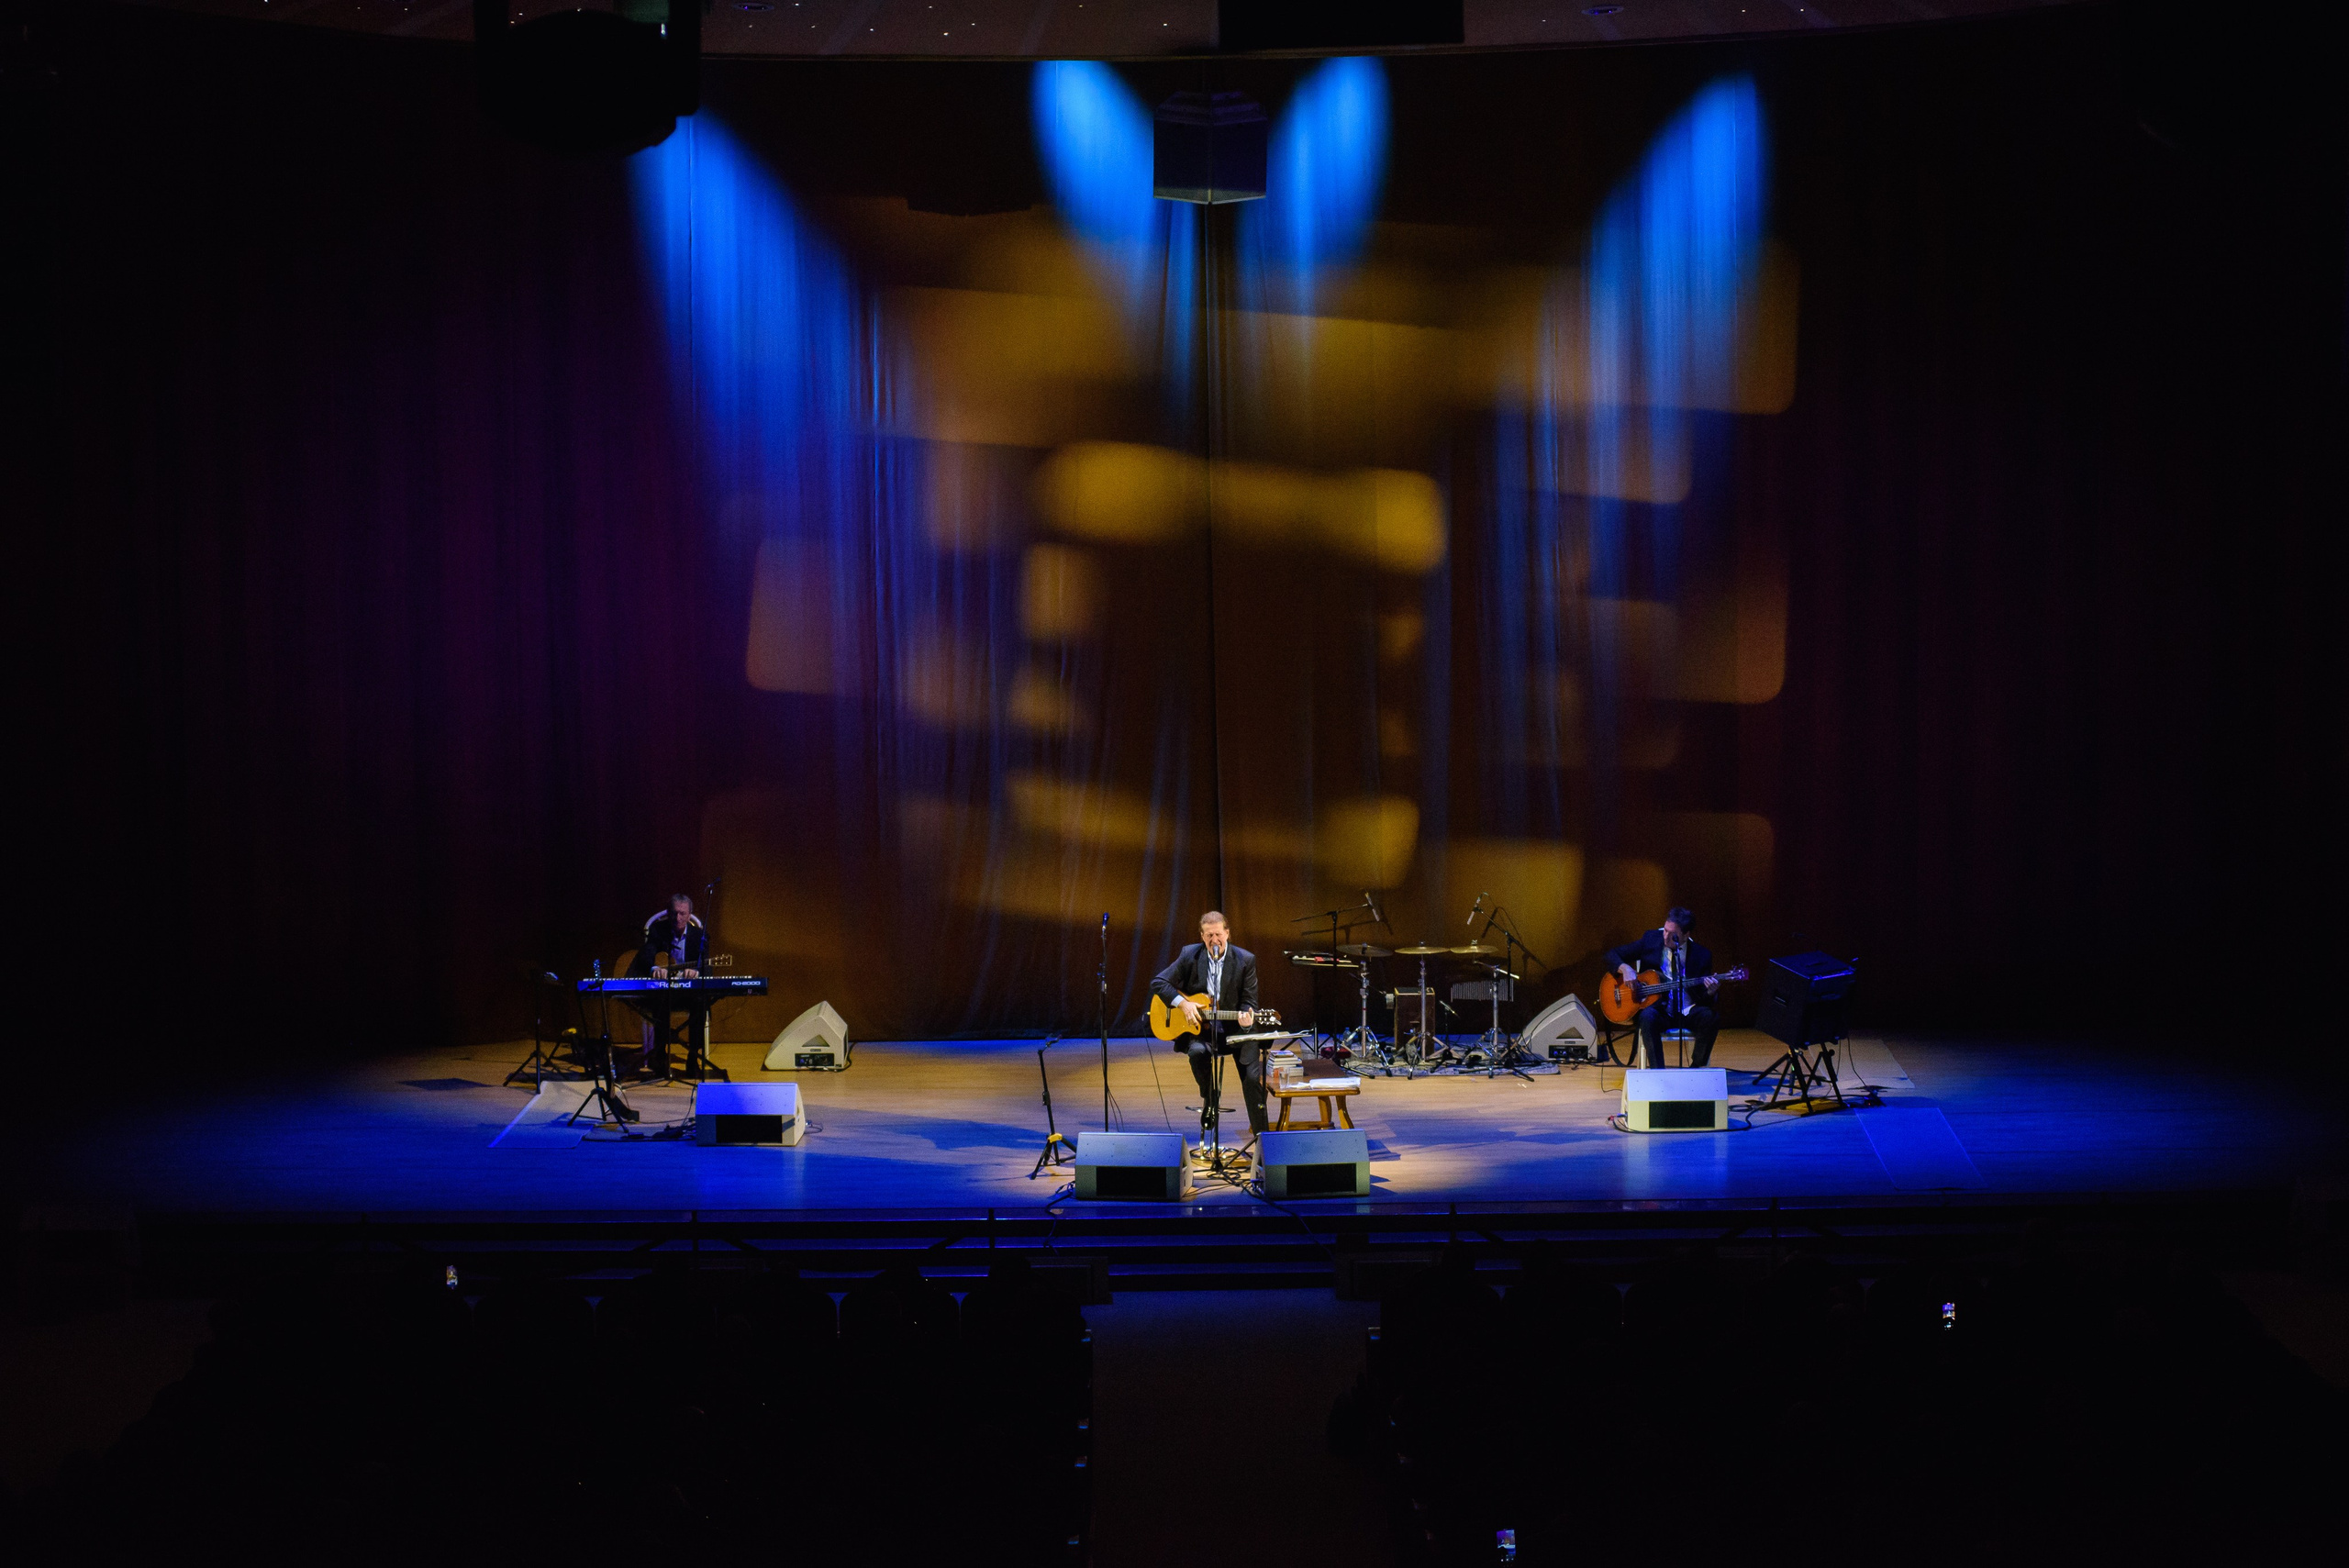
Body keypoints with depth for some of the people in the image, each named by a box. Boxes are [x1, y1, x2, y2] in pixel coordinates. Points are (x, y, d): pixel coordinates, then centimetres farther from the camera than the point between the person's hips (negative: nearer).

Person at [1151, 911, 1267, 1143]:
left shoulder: (1245, 960, -4)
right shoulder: (1190, 955, -3)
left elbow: (1248, 1002, -2)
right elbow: (1158, 983, -1)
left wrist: (1247, 1017, -25)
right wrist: (1182, 1003, -15)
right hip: (1199, 1028, 0)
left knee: (1253, 1078, -15)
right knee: (1198, 1052, -34)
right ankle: (1208, 1098, -5)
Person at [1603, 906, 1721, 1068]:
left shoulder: (1701, 954, 0)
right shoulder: (1650, 940, 1)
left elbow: (1703, 999, 2)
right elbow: (1612, 955, 7)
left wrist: (1710, 992, -22)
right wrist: (1625, 969, -14)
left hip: (1687, 1013, 1)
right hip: (1659, 1010, -1)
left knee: (1710, 1018, -30)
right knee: (1648, 1017, -36)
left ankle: (1696, 1070, -10)